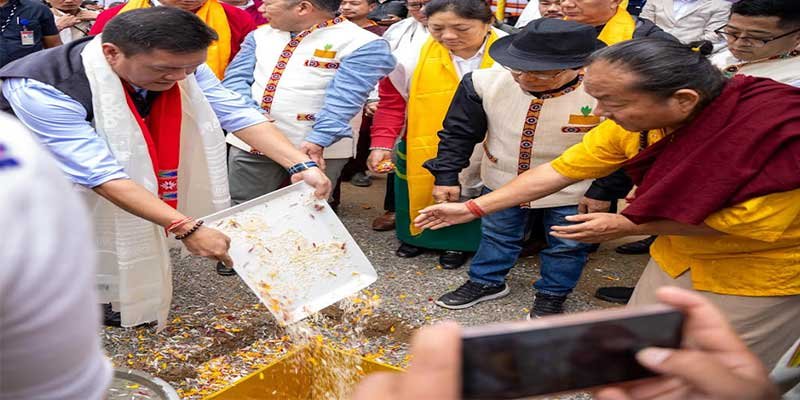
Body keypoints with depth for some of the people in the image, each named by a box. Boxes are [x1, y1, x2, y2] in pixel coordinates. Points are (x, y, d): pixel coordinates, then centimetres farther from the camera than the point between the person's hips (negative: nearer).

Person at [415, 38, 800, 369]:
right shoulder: (634, 120, -15)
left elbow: (762, 221, -29)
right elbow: (558, 171, -8)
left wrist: (627, 225, -25)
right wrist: (473, 208, -9)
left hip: (759, 271, -5)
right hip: (678, 255, 5)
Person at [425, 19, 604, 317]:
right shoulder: (484, 82, -24)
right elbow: (458, 132, -9)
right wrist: (446, 176, -8)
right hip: (501, 182, 2)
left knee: (567, 246, 18)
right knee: (496, 235, 22)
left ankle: (552, 294, 42)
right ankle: (486, 281, 45)